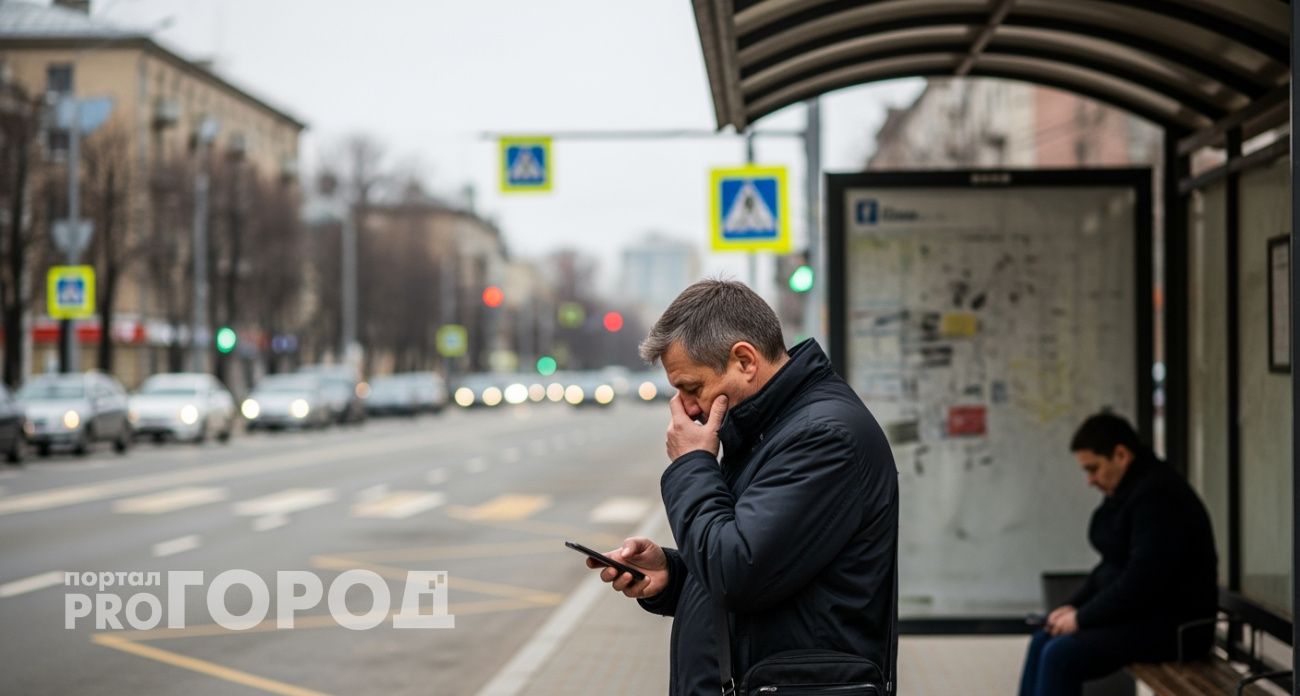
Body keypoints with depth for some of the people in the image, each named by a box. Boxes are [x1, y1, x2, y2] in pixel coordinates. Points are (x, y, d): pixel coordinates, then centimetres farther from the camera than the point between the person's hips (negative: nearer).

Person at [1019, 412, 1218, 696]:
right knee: (1043, 643, 2)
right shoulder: (1126, 492, 12)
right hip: (1140, 614, 10)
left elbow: (1141, 581, -26)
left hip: (1173, 627, -10)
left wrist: (1083, 617, -17)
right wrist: (1075, 606, 5)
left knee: (1061, 655, -20)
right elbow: (1112, 566, 19)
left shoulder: (1158, 497, -20)